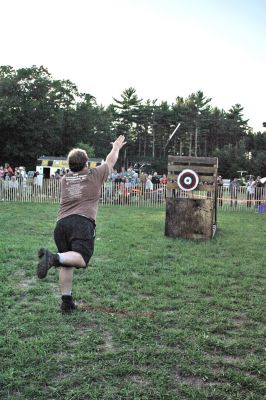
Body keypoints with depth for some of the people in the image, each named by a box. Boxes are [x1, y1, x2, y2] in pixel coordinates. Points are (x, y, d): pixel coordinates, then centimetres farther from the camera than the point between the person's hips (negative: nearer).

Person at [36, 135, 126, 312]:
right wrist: (116, 147, 48)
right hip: (83, 222, -5)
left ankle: (67, 301, 9)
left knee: (67, 263, 10)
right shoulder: (94, 175, 12)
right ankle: (53, 257, -39)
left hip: (61, 223, 5)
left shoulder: (65, 179, 22)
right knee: (81, 258, -15)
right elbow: (110, 161, 29)